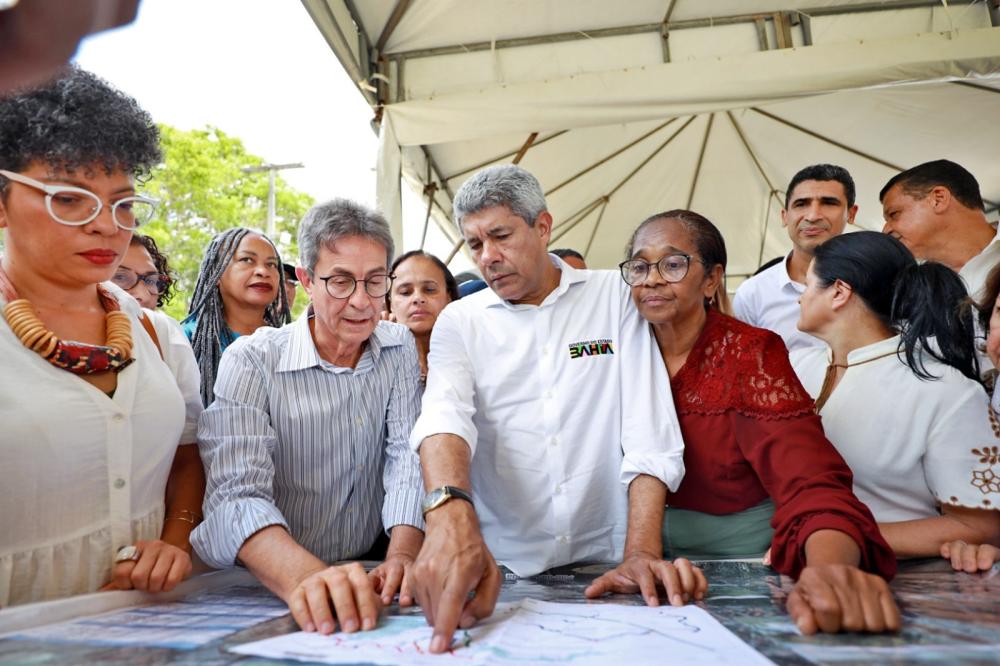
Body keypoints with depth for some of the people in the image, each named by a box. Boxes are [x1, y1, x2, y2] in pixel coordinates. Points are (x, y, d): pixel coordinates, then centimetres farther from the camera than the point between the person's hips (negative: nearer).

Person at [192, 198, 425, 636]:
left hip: (367, 572, 3)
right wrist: (306, 578, -39)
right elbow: (238, 495, -21)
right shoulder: (251, 361, -11)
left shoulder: (399, 348, 1)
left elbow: (408, 455, -5)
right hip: (272, 585, -2)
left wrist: (402, 557, -23)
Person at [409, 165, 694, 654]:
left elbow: (648, 433, -5)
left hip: (603, 562, 0)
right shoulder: (459, 321, 3)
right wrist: (450, 513, -35)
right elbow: (444, 413, -16)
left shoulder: (613, 297, 2)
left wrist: (642, 552, -15)